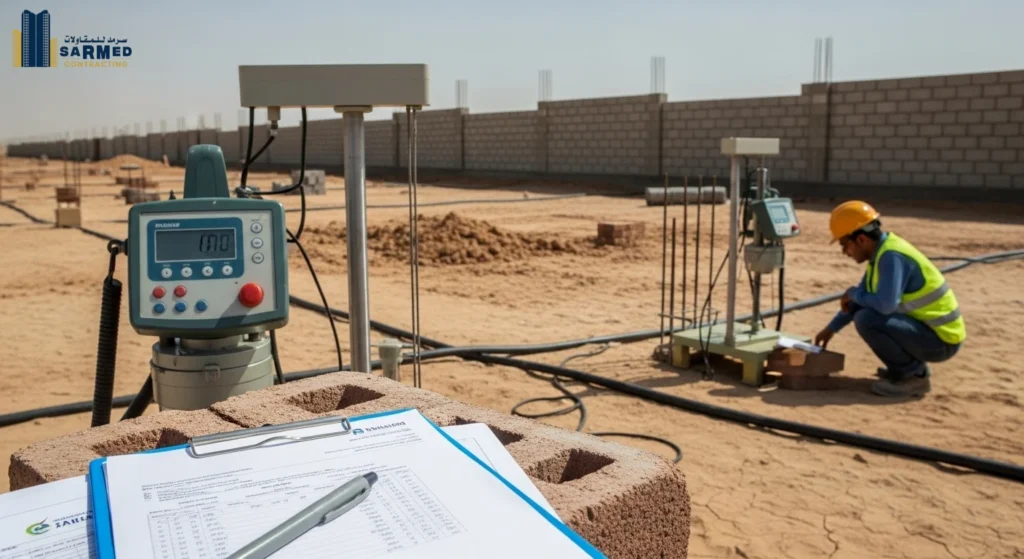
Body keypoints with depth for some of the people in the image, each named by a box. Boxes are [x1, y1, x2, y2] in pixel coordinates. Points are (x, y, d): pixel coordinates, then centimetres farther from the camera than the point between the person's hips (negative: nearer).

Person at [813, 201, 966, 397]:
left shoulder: (891, 256, -23)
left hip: (941, 340, -10)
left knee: (866, 320, -24)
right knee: (862, 308, 14)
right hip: (927, 328, 10)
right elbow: (865, 295, 18)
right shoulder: (882, 250, 6)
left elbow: (885, 304, -33)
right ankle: (913, 365, 15)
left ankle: (914, 375, -7)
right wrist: (832, 328, 20)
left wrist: (852, 293, -13)